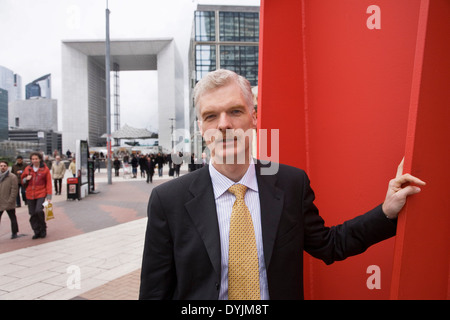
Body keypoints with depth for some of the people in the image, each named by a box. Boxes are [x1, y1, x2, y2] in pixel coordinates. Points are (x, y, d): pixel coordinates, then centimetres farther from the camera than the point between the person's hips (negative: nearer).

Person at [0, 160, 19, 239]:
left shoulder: (12, 177, -5)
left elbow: (14, 190, -9)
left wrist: (10, 201, -13)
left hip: (9, 203, -3)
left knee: (13, 219, 9)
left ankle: (14, 233, 21)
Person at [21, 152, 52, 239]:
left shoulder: (45, 169, 0)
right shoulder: (27, 169, 9)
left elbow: (48, 183, 0)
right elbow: (22, 180, 20)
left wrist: (49, 196, -5)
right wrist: (26, 179, -5)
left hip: (41, 194, -4)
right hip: (30, 195, 4)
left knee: (39, 211, -19)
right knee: (32, 214, 3)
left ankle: (43, 229, 2)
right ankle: (37, 232, 15)